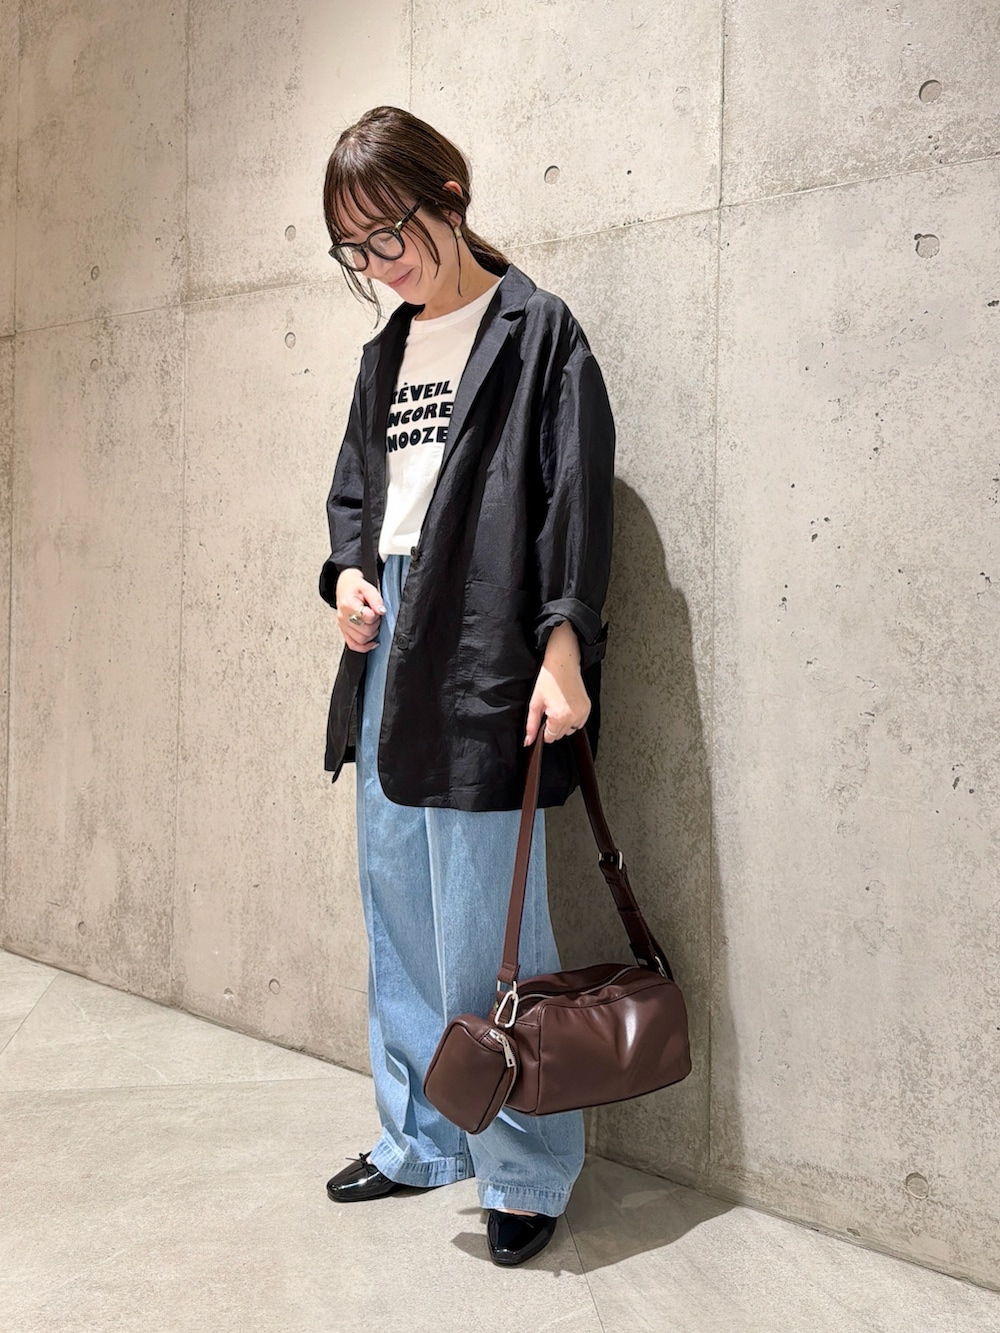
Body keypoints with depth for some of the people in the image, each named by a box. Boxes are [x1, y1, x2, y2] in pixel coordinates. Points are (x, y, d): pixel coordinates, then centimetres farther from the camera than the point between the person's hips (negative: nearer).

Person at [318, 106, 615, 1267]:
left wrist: (563, 647, -18)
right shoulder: (385, 353, 18)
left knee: (483, 934, -4)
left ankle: (525, 1173, 14)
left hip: (484, 659, -7)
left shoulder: (536, 331, -2)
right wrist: (348, 572, 3)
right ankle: (420, 1142, 29)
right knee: (398, 919, 13)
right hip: (387, 649, 8)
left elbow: (576, 497, -10)